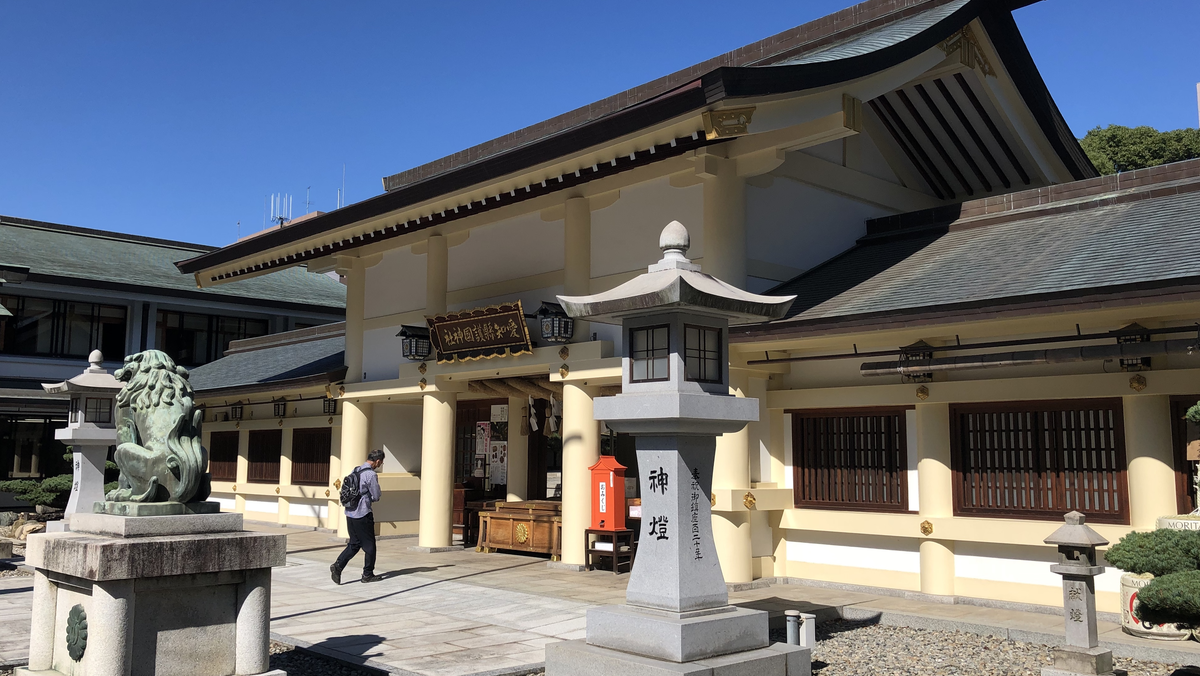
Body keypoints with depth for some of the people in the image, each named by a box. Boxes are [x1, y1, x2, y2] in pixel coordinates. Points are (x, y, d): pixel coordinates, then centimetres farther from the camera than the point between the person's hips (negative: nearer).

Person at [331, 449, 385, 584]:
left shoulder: (356, 471, 11)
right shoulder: (371, 474, -16)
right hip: (363, 515, -8)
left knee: (354, 544, 15)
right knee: (369, 545, 6)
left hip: (350, 513, 8)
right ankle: (368, 574, 14)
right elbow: (376, 497, -11)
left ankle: (338, 565, -1)